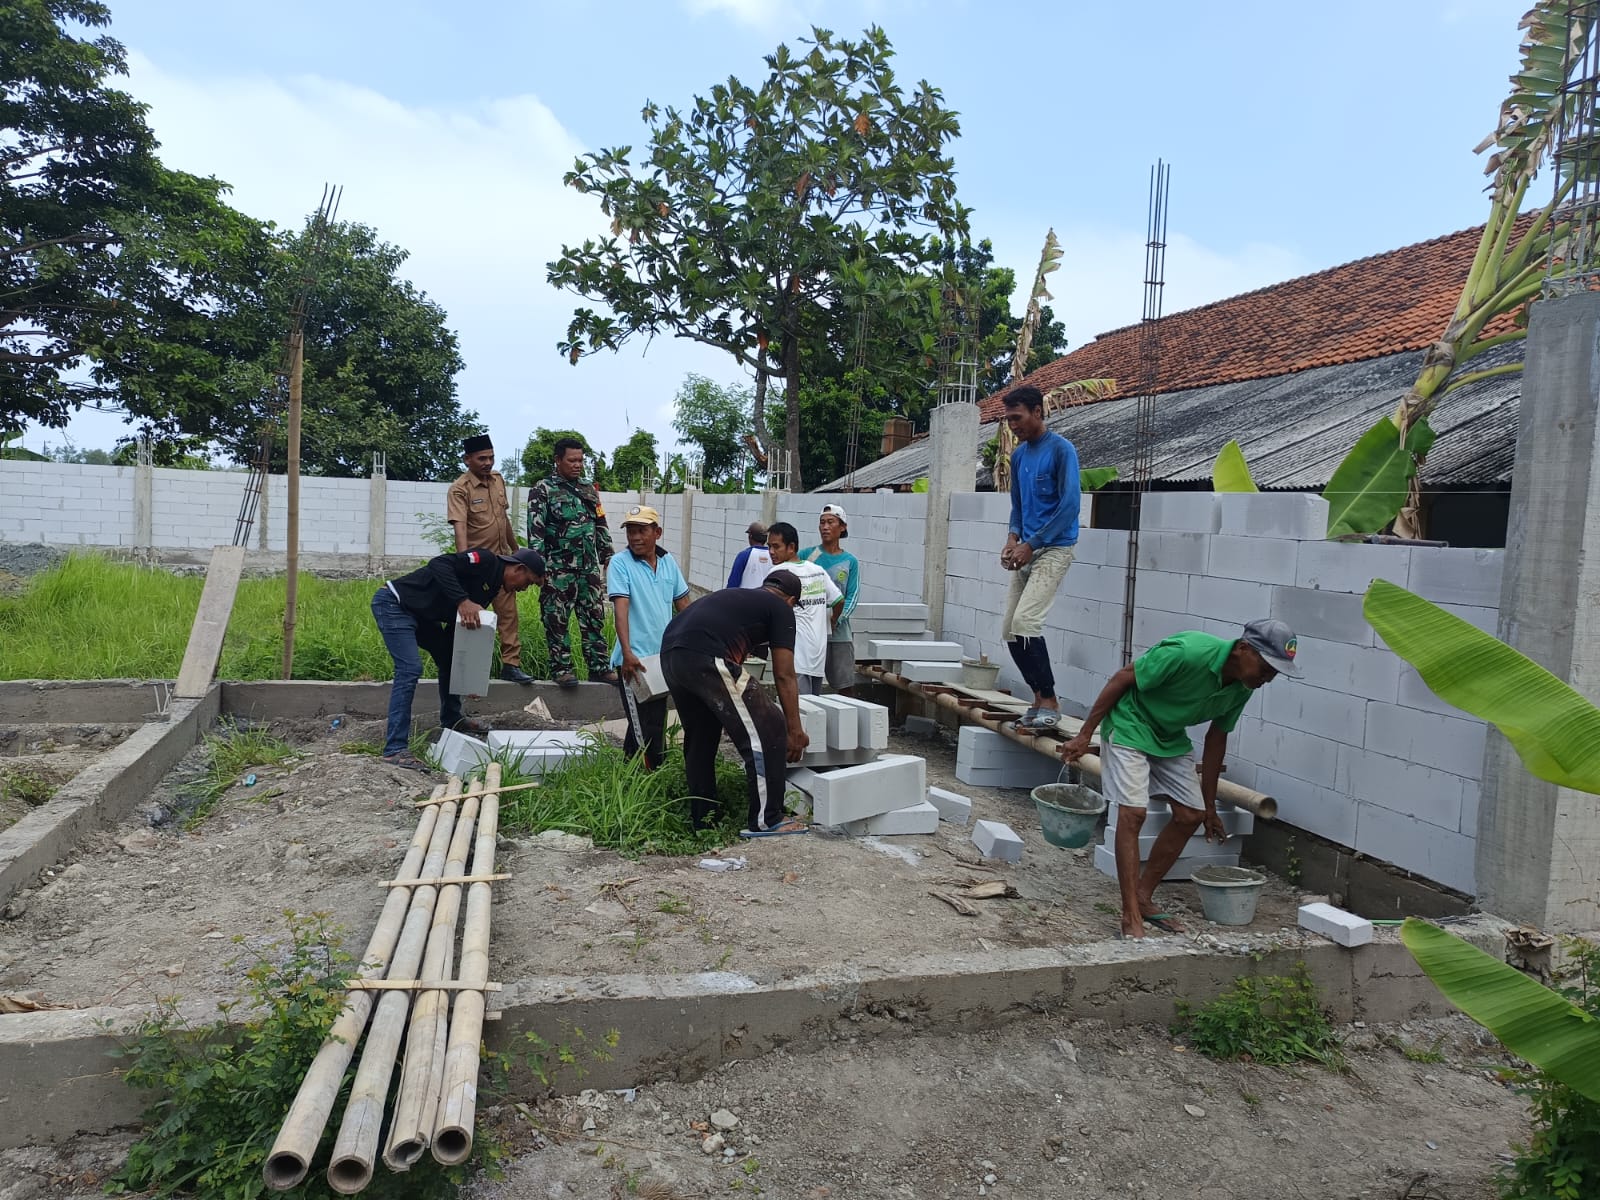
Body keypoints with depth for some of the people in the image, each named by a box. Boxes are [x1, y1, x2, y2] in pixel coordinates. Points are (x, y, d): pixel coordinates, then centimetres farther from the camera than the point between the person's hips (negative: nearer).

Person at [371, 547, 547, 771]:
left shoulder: (492, 587, 12)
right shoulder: (486, 561, -15)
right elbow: (439, 564, -29)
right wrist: (462, 601, -37)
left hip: (419, 614, 11)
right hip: (394, 603, -10)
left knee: (450, 657, 19)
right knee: (410, 669, -19)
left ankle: (451, 718, 39)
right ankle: (395, 749, -18)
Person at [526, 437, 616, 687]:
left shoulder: (589, 490, 14)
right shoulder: (542, 490, -3)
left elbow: (601, 525, 20)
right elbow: (535, 530, -9)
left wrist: (608, 556, 15)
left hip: (590, 568, 5)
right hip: (559, 570, -5)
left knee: (594, 619, 7)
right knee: (557, 620, 0)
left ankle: (599, 667, 13)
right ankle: (561, 668, 8)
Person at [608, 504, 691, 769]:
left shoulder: (668, 562, 6)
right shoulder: (620, 563, -9)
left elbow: (683, 605, 14)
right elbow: (621, 608, -19)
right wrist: (627, 653, -29)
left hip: (663, 656, 6)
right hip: (634, 659, -6)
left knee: (656, 724, 14)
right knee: (645, 730, -7)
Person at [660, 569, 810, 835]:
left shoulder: (734, 596, 34)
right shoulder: (781, 609, 13)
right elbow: (784, 676, 8)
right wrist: (795, 731, 13)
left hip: (669, 653, 9)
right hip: (706, 658, -9)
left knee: (699, 737, 24)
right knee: (767, 730, 2)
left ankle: (702, 820, 31)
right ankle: (765, 820, 8)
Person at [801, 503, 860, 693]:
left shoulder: (850, 561, 6)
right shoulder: (806, 555, 4)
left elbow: (852, 597, 1)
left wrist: (836, 619, -14)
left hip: (839, 632, 1)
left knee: (843, 684, 2)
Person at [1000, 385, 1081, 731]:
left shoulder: (1061, 449, -10)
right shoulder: (1018, 454, 13)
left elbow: (1070, 504, -15)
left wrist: (1030, 544, -15)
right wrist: (1013, 538, 1)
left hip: (1053, 550, -8)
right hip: (1026, 552, 8)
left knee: (1025, 621, -21)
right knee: (1011, 632, 3)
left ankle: (1049, 703, -12)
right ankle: (1039, 699, 14)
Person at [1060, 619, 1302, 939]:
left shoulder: (1242, 687, -8)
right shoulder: (1188, 652, -33)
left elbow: (1216, 738, 5)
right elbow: (1121, 679, -23)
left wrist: (1209, 805, 10)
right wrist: (1084, 736, -20)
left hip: (1171, 738, 8)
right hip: (1130, 724, -8)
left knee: (1191, 815, 4)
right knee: (1133, 813, -17)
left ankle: (1144, 897, 17)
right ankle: (1131, 917, -10)